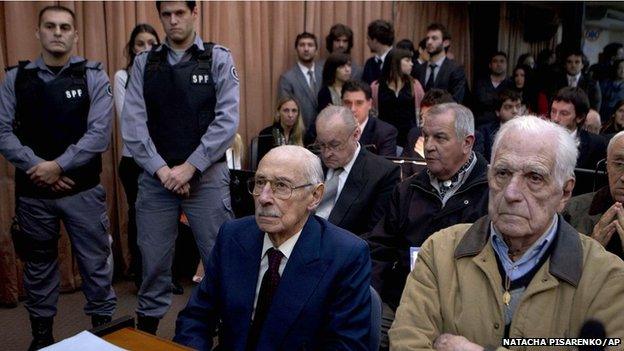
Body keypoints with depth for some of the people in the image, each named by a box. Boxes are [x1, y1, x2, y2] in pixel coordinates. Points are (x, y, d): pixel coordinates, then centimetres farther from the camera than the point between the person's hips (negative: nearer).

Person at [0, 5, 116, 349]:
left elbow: (99, 134, -11)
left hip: (83, 190, -2)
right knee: (38, 265, 16)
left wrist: (59, 166, -16)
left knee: (95, 264, 4)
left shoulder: (93, 76, -2)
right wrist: (38, 168, -13)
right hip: (32, 191, 3)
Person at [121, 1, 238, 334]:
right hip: (155, 178, 2)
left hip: (207, 176, -2)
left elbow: (226, 121, -8)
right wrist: (161, 170, -10)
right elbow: (132, 123, 0)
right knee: (153, 263, 11)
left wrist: (190, 167, -12)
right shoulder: (143, 63, 7)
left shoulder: (219, 59, 1)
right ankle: (146, 333, 29)